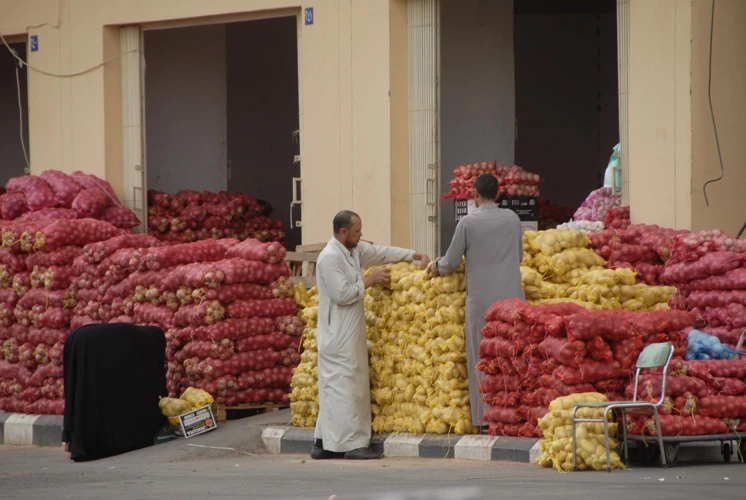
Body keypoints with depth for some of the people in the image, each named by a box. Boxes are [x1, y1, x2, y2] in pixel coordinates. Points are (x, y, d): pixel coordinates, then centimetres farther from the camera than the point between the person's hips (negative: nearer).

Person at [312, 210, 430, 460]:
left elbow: (382, 252, 20)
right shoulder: (330, 257, -18)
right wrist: (370, 281, -13)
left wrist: (416, 255, 10)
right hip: (337, 335, -10)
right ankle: (352, 443, -7)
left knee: (336, 388, 10)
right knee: (344, 386, -8)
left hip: (350, 334, 10)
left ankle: (324, 443, 13)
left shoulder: (355, 250, 11)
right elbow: (342, 294, -22)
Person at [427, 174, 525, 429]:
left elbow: (452, 262, 2)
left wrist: (436, 266, 23)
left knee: (483, 358, 3)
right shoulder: (512, 219, 4)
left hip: (481, 300, -3)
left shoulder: (467, 223, -6)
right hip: (512, 297, 3)